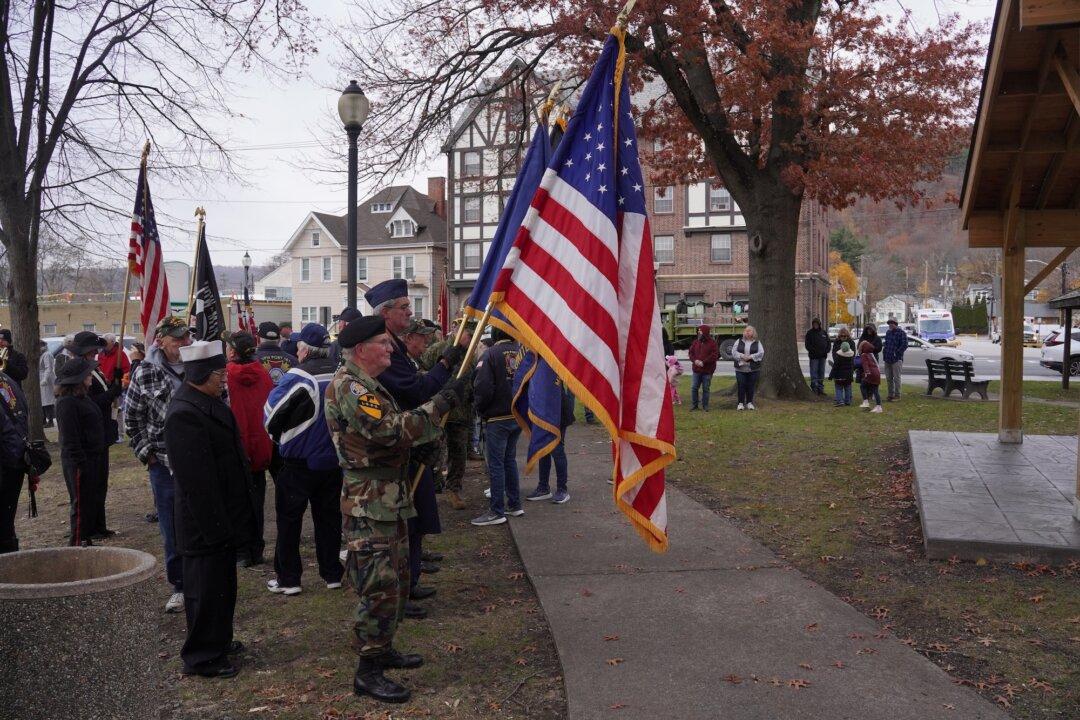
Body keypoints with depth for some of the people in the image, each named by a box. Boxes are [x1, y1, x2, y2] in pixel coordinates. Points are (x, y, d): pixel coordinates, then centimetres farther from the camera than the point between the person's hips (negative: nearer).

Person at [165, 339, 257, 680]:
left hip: (224, 517, 10)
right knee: (206, 588, 3)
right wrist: (214, 526, -23)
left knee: (222, 584, 22)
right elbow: (195, 479, -26)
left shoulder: (210, 401, 9)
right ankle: (202, 657, 17)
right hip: (206, 522, -10)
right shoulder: (184, 414, -24)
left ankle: (219, 640, 37)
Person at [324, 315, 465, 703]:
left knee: (397, 580, 19)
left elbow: (399, 426, 19)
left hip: (392, 499, 11)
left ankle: (382, 648, 33)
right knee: (380, 586, -7)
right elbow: (393, 429, -26)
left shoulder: (370, 385, 17)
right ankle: (367, 672, 4)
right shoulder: (348, 386, -18)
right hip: (369, 504, -11)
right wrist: (441, 402, -20)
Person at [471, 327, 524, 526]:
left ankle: (497, 511, 7)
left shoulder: (490, 355, -16)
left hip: (497, 418, -6)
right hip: (519, 416, 6)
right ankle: (514, 504, 26)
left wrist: (480, 409, -1)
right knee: (510, 459, 19)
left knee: (496, 464, 2)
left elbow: (483, 388, -19)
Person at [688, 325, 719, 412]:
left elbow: (714, 355, -12)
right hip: (696, 369, 4)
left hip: (707, 371, -4)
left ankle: (705, 406, 14)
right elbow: (691, 353, 10)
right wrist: (695, 360, -10)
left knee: (705, 389, 4)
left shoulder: (712, 343, -5)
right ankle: (694, 405, 13)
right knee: (694, 388, 3)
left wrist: (703, 362, -18)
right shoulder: (695, 342, 9)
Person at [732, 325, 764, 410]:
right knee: (741, 385, -1)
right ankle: (741, 403, 7)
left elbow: (761, 353, -4)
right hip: (740, 368, 0)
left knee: (751, 386, 3)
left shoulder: (757, 342, 7)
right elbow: (734, 352, 2)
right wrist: (742, 356, -15)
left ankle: (749, 403, 14)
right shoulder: (739, 341, 10)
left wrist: (750, 357, -15)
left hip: (753, 369, 0)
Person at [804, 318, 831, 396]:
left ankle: (821, 388, 15)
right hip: (814, 356, -4)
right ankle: (814, 388, -3)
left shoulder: (824, 332, 11)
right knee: (814, 372, -6)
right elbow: (807, 344, -3)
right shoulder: (810, 333, 0)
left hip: (823, 356, 4)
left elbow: (829, 342, 13)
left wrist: (827, 350, -3)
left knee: (821, 372, 9)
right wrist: (813, 350, -16)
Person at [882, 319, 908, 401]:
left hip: (896, 359, -7)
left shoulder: (901, 333, -7)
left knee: (896, 378, -4)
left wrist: (896, 353, -16)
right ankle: (891, 394, 20)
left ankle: (897, 395, 1)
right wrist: (884, 352, 10)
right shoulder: (888, 332, 16)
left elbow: (904, 345, -13)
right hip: (887, 359, 7)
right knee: (889, 378, 11)